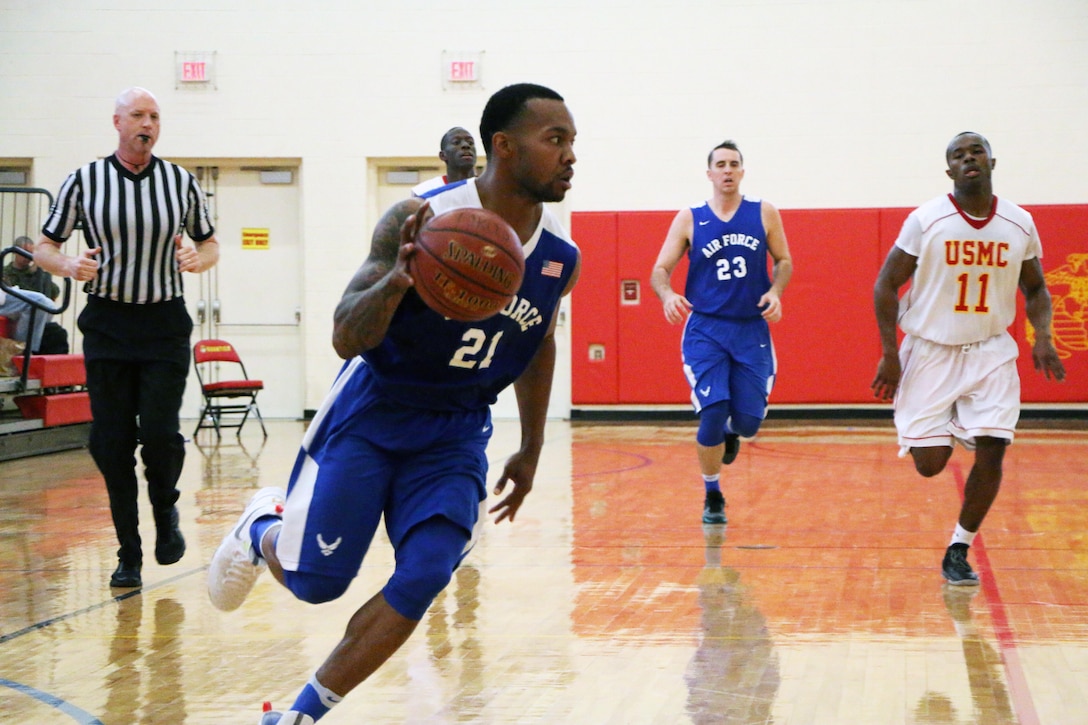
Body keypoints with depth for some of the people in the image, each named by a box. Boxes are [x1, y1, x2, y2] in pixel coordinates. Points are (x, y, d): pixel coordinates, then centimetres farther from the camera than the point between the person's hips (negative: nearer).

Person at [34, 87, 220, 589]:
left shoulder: (181, 182, 3)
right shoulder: (84, 181, 0)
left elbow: (210, 244, 14)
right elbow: (43, 247, 5)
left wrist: (198, 259, -10)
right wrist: (68, 265, -17)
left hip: (165, 324, 0)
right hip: (107, 322, 0)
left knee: (159, 432, -12)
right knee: (113, 442, -1)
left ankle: (166, 514, 20)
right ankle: (128, 555, 10)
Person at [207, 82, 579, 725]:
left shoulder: (561, 260, -7)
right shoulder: (420, 222, -23)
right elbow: (346, 339, -24)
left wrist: (532, 449, 17)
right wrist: (394, 282, -44)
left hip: (455, 436, 4)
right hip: (370, 414, -4)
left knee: (423, 580, -12)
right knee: (315, 579, -1)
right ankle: (264, 526, 37)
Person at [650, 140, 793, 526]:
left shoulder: (764, 214, 3)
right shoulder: (689, 219, 1)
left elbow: (784, 262, 11)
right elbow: (660, 270, 0)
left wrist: (775, 291, -10)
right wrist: (667, 294, -22)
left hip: (752, 330, 1)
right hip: (705, 330, -1)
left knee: (749, 421, -5)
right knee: (713, 411, -14)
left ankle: (730, 432, 36)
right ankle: (712, 498, 7)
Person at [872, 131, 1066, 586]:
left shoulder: (1020, 224, -1)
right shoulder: (926, 220, -10)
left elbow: (1035, 288, 12)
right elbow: (886, 285, -4)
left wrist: (1042, 335, -7)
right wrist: (889, 355, -10)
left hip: (990, 352, 2)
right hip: (931, 351, -2)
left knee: (992, 448, -13)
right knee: (930, 463, -5)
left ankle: (958, 551, 5)